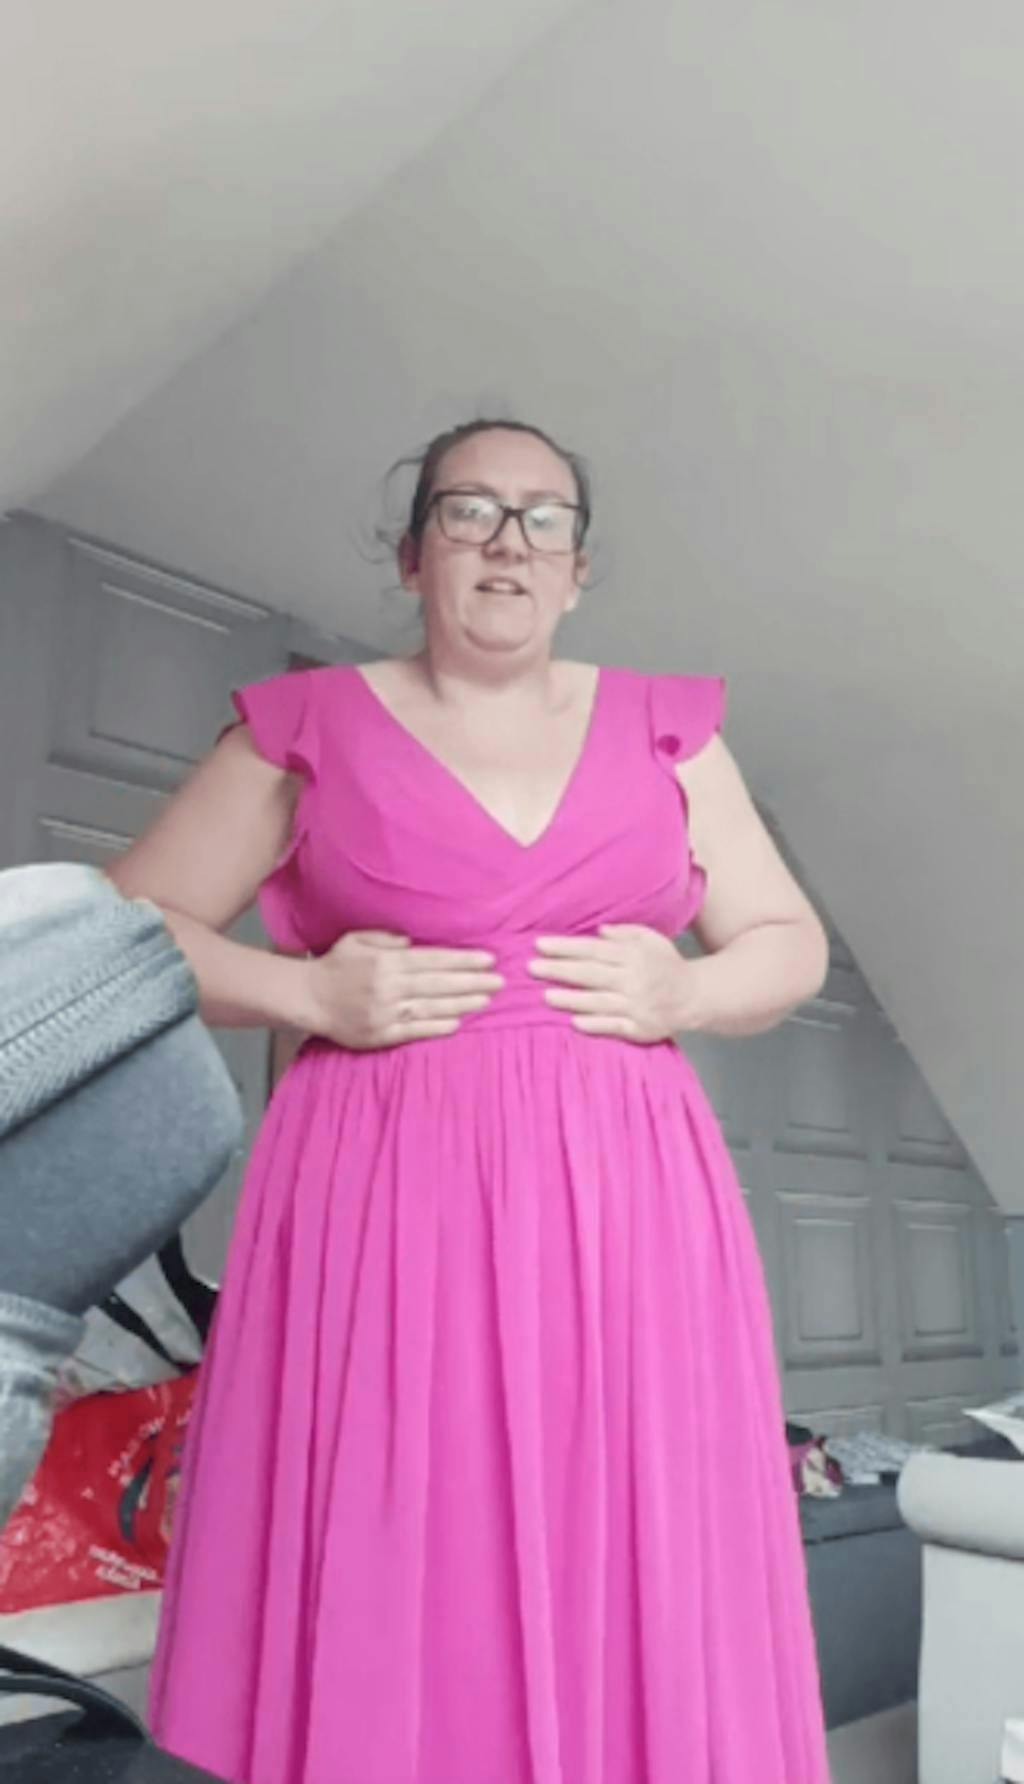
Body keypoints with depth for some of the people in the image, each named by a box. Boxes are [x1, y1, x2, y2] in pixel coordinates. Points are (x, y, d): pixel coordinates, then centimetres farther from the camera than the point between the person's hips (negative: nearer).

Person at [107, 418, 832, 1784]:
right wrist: (311, 994, -9)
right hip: (382, 1205, -1)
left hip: (623, 1210, 2)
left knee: (639, 1605, 5)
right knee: (375, 1604, 2)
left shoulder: (665, 726, 12)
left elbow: (791, 944, 15)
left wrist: (683, 991, -5)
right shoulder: (310, 722, 6)